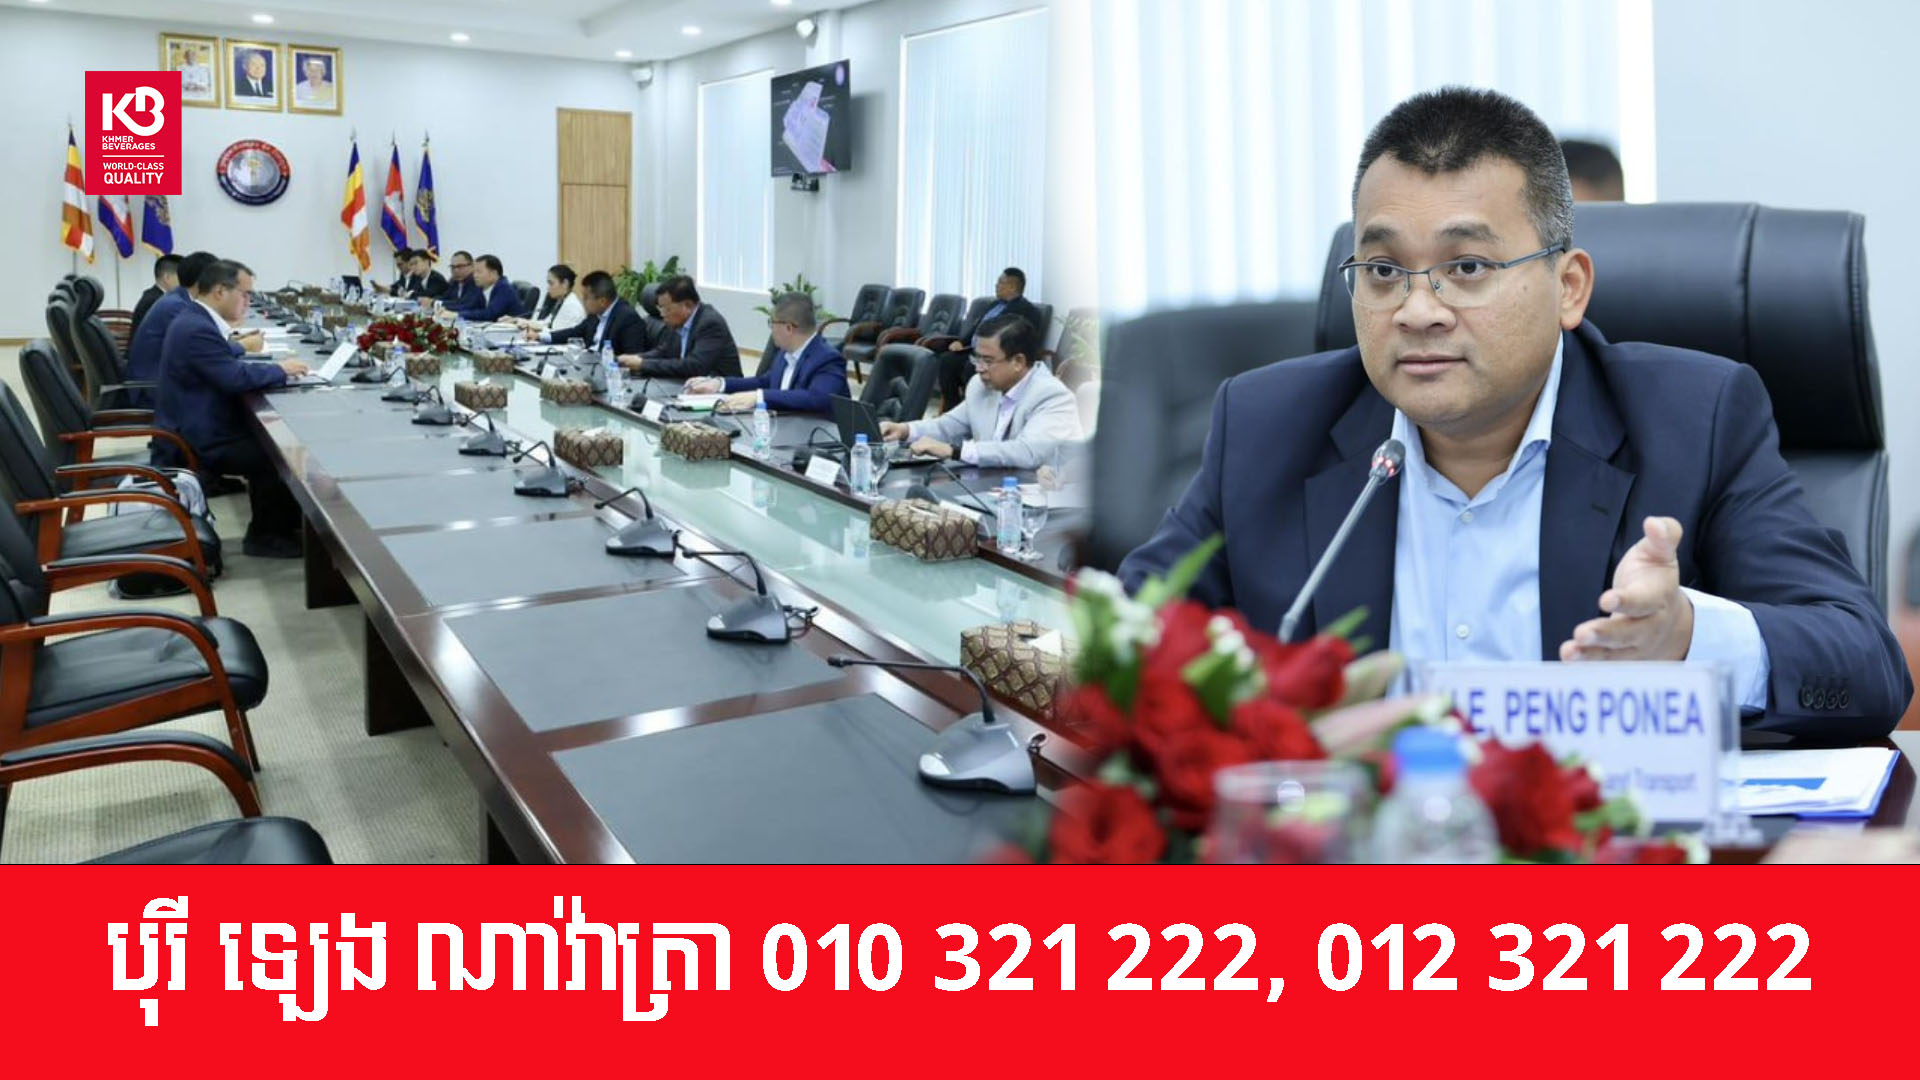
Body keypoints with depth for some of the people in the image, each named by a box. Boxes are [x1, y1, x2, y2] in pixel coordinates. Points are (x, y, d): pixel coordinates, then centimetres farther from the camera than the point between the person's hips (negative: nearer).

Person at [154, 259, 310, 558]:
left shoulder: (196, 320, 11)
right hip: (198, 442, -10)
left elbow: (229, 359, 21)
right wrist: (280, 369, -13)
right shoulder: (197, 329, -22)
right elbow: (236, 378, -28)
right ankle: (266, 535, 2)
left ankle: (281, 523, 11)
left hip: (195, 429, 10)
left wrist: (274, 364, 5)